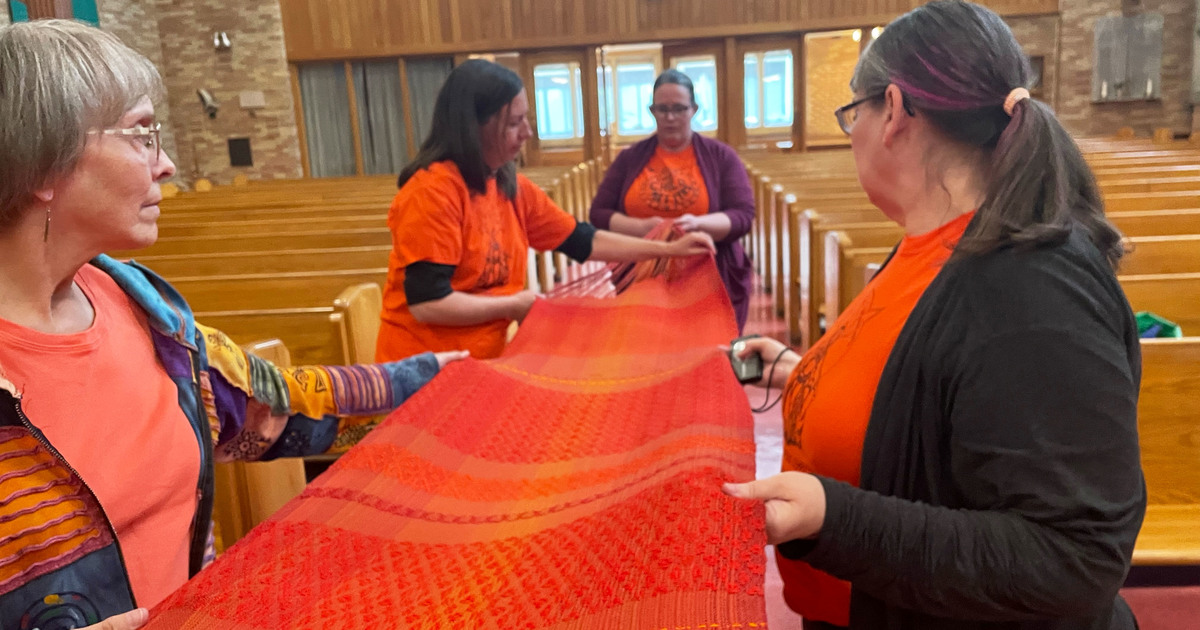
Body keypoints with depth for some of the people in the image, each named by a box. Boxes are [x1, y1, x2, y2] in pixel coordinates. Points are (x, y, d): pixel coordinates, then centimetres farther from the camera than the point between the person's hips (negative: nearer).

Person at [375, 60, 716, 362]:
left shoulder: (511, 187, 4)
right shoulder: (432, 191, -21)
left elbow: (583, 241, 9)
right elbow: (427, 303, -26)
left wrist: (668, 249, 7)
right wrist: (513, 307, -14)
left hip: (480, 364, 7)